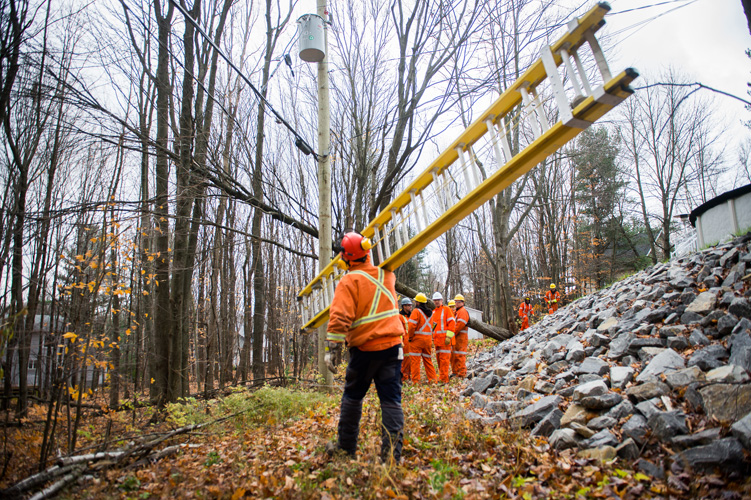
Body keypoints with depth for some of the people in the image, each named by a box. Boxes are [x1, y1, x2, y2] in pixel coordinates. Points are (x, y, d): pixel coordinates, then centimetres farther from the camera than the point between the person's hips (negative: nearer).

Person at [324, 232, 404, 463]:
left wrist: (331, 347, -20)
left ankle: (346, 447, 25)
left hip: (364, 349, -3)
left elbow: (340, 317, -20)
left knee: (352, 397, 14)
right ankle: (391, 453, 1)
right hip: (392, 346, 4)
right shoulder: (386, 276, 6)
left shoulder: (349, 281, -10)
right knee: (391, 400, 4)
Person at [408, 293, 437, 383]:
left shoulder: (416, 311, -11)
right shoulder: (429, 313, 11)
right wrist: (431, 339, 13)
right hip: (428, 339, 7)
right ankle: (432, 378, 14)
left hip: (417, 338, -6)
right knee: (428, 359, 14)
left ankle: (415, 380, 0)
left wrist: (410, 337, -5)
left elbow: (412, 325, -18)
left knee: (415, 360, -1)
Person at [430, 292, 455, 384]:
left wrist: (449, 336, -16)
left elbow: (452, 323, -9)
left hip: (445, 339, -7)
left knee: (444, 359, -9)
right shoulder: (433, 312, 19)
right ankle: (441, 376, 19)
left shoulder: (446, 309, -2)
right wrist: (432, 337, 12)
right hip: (437, 340, 7)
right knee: (439, 358, 11)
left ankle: (444, 379, -8)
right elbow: (431, 325, 24)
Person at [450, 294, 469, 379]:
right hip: (455, 337, 10)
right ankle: (455, 372, 22)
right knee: (453, 355, 14)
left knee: (460, 355, -10)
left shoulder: (463, 311, -9)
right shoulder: (457, 311, 23)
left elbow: (460, 324, -19)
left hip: (461, 337, -10)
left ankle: (462, 374, -7)